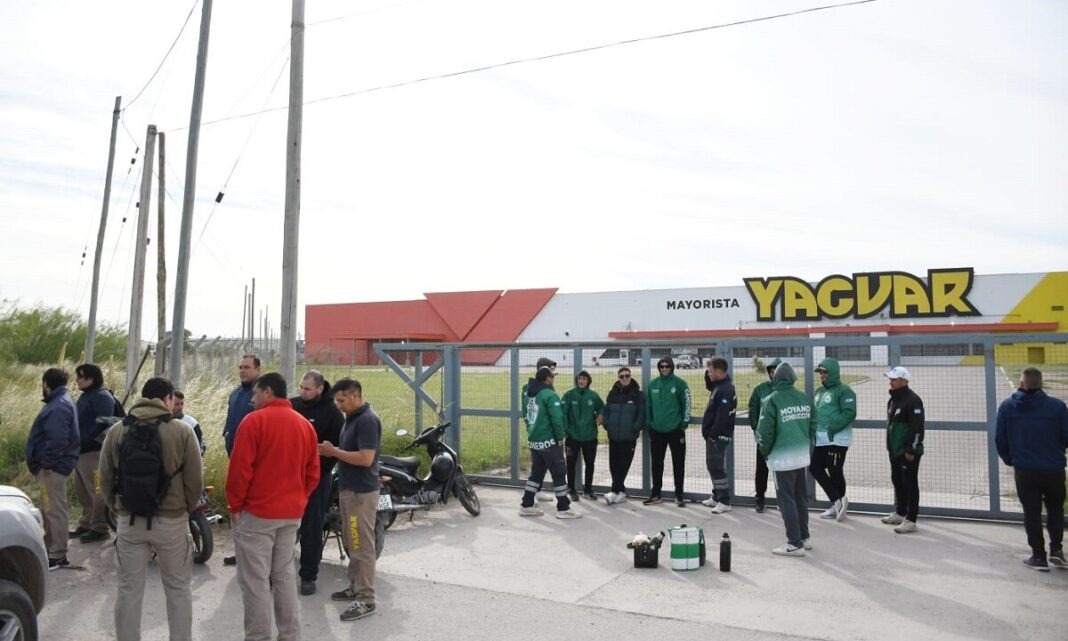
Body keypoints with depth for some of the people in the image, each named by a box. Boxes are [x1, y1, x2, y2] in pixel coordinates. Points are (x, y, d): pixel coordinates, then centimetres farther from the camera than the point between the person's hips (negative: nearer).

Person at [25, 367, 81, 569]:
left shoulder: (59, 406, -19)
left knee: (54, 511, -6)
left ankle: (57, 556, -1)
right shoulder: (60, 402, 16)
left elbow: (57, 440, -27)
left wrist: (47, 463, -20)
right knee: (49, 510, 19)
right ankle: (50, 548, 29)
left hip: (52, 468, -11)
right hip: (52, 466, 11)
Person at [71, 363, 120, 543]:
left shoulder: (102, 397, -15)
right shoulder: (86, 396, 16)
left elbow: (101, 425, -23)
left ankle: (100, 528, 5)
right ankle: (86, 523, 30)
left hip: (94, 452, -10)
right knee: (82, 491, 18)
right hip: (82, 451, 10)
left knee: (97, 492, -3)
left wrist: (82, 441, -21)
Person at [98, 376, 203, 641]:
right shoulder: (182, 431, -7)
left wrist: (118, 510, 17)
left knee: (129, 590, 12)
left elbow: (105, 478, 6)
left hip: (128, 521, 2)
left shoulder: (117, 431, 2)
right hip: (171, 521, -2)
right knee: (178, 589, 10)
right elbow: (195, 480, -6)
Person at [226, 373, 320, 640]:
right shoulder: (305, 424, 8)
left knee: (255, 579, 2)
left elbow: (240, 468, -14)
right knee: (285, 576, 15)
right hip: (292, 513, 6)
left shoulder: (254, 421, -10)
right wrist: (297, 499, 15)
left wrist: (235, 505, -3)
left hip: (257, 512, -6)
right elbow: (313, 473, 9)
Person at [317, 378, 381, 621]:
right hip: (348, 489, 10)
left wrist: (334, 451, -17)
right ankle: (355, 586, 31)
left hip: (361, 492, -10)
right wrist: (331, 451, 0)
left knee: (362, 546, -5)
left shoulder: (367, 420, -19)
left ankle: (366, 599, 2)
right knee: (351, 543, 19)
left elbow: (366, 459, -26)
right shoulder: (350, 418, 12)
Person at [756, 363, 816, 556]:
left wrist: (765, 451, 2)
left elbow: (765, 431, -14)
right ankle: (804, 537, 28)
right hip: (802, 454, 6)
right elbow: (813, 425, 8)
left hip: (782, 457, -6)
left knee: (787, 500, 1)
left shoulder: (771, 401, -14)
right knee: (801, 497, 18)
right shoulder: (804, 398, 3)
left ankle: (795, 543, 3)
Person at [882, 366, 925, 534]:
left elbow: (917, 427, -21)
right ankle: (900, 513, 31)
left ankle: (910, 520, -1)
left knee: (909, 484, -5)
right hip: (895, 450, 10)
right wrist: (890, 446, 21)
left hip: (908, 451, -10)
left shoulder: (912, 400, -17)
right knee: (897, 481, 18)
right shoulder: (893, 399, 13)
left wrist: (911, 450, -20)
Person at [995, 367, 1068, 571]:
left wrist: (1009, 460, 16)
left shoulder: (1007, 407, -4)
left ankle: (1039, 557, 13)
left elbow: (1000, 439, 0)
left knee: (1032, 512, 10)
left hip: (1024, 470, 0)